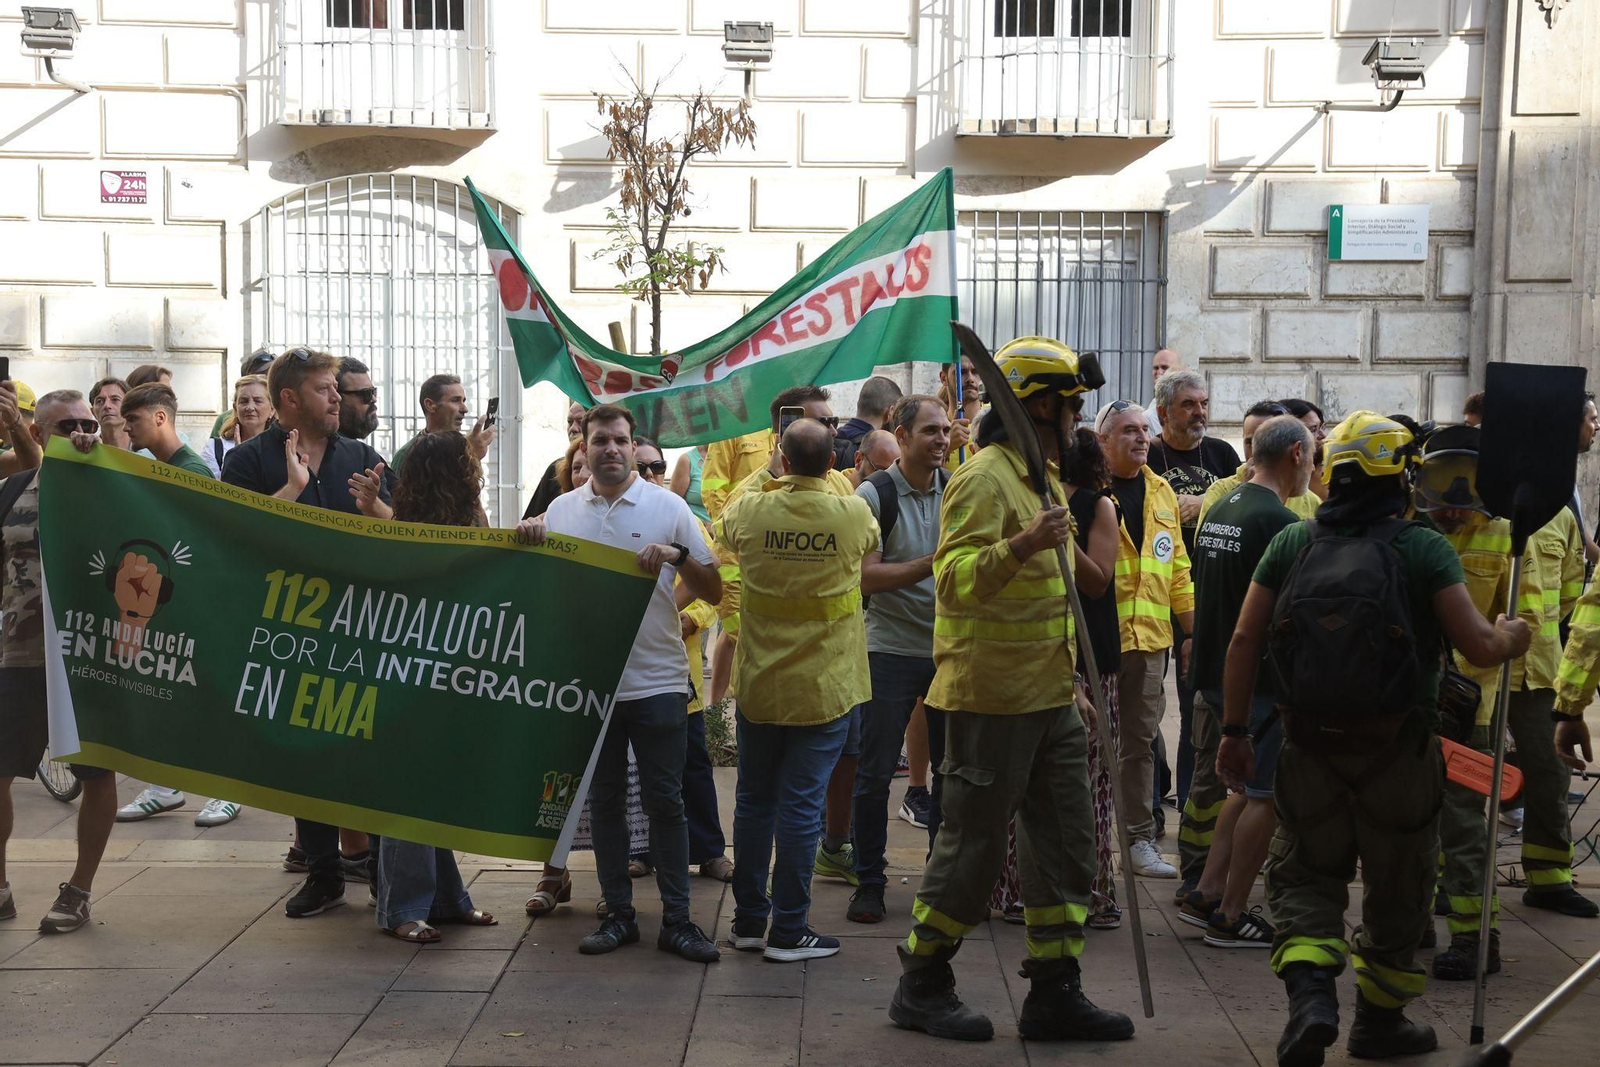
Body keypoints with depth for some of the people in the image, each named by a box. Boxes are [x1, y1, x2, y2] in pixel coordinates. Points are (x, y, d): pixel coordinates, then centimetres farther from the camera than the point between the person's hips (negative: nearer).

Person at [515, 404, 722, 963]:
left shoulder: (668, 507, 0)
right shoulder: (561, 510, 7)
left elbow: (714, 591, 0)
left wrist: (679, 556, -18)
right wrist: (526, 538, -5)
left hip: (657, 681, -2)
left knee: (665, 801, 1)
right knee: (604, 802, 10)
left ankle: (677, 918, 9)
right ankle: (618, 914, 20)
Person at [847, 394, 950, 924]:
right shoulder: (874, 494, -6)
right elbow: (866, 576, -14)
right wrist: (931, 564, -22)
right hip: (891, 649, -4)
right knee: (875, 773, 2)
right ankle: (869, 883, 14)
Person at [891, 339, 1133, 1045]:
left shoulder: (1043, 479, 17)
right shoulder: (984, 479, -14)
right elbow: (954, 581, -25)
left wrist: (1069, 683, 27)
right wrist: (1021, 545, -41)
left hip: (1048, 697, 9)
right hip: (990, 698, -9)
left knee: (1066, 841, 9)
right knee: (973, 844, -1)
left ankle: (1054, 994, 18)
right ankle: (921, 987, 15)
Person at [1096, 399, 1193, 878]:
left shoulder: (1161, 492, 14)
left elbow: (1177, 565, 19)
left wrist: (1195, 629, 16)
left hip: (1149, 636, 6)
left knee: (1140, 739, 12)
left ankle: (1140, 840, 20)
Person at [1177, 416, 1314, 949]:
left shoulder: (1218, 512, 10)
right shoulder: (1280, 522, -17)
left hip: (1215, 674, 9)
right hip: (1262, 679, -9)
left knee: (1248, 786, 19)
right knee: (1266, 795, 2)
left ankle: (1205, 893, 20)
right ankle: (1231, 917, 7)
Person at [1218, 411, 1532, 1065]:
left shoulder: (1291, 543, 0)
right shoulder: (1425, 549, -8)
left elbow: (1244, 641, -2)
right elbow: (1479, 648, -14)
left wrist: (1234, 731, 5)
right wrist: (1513, 636, 9)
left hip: (1309, 747, 2)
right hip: (1398, 752, -2)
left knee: (1303, 874, 15)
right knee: (1397, 889, 16)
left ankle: (1310, 988, -10)